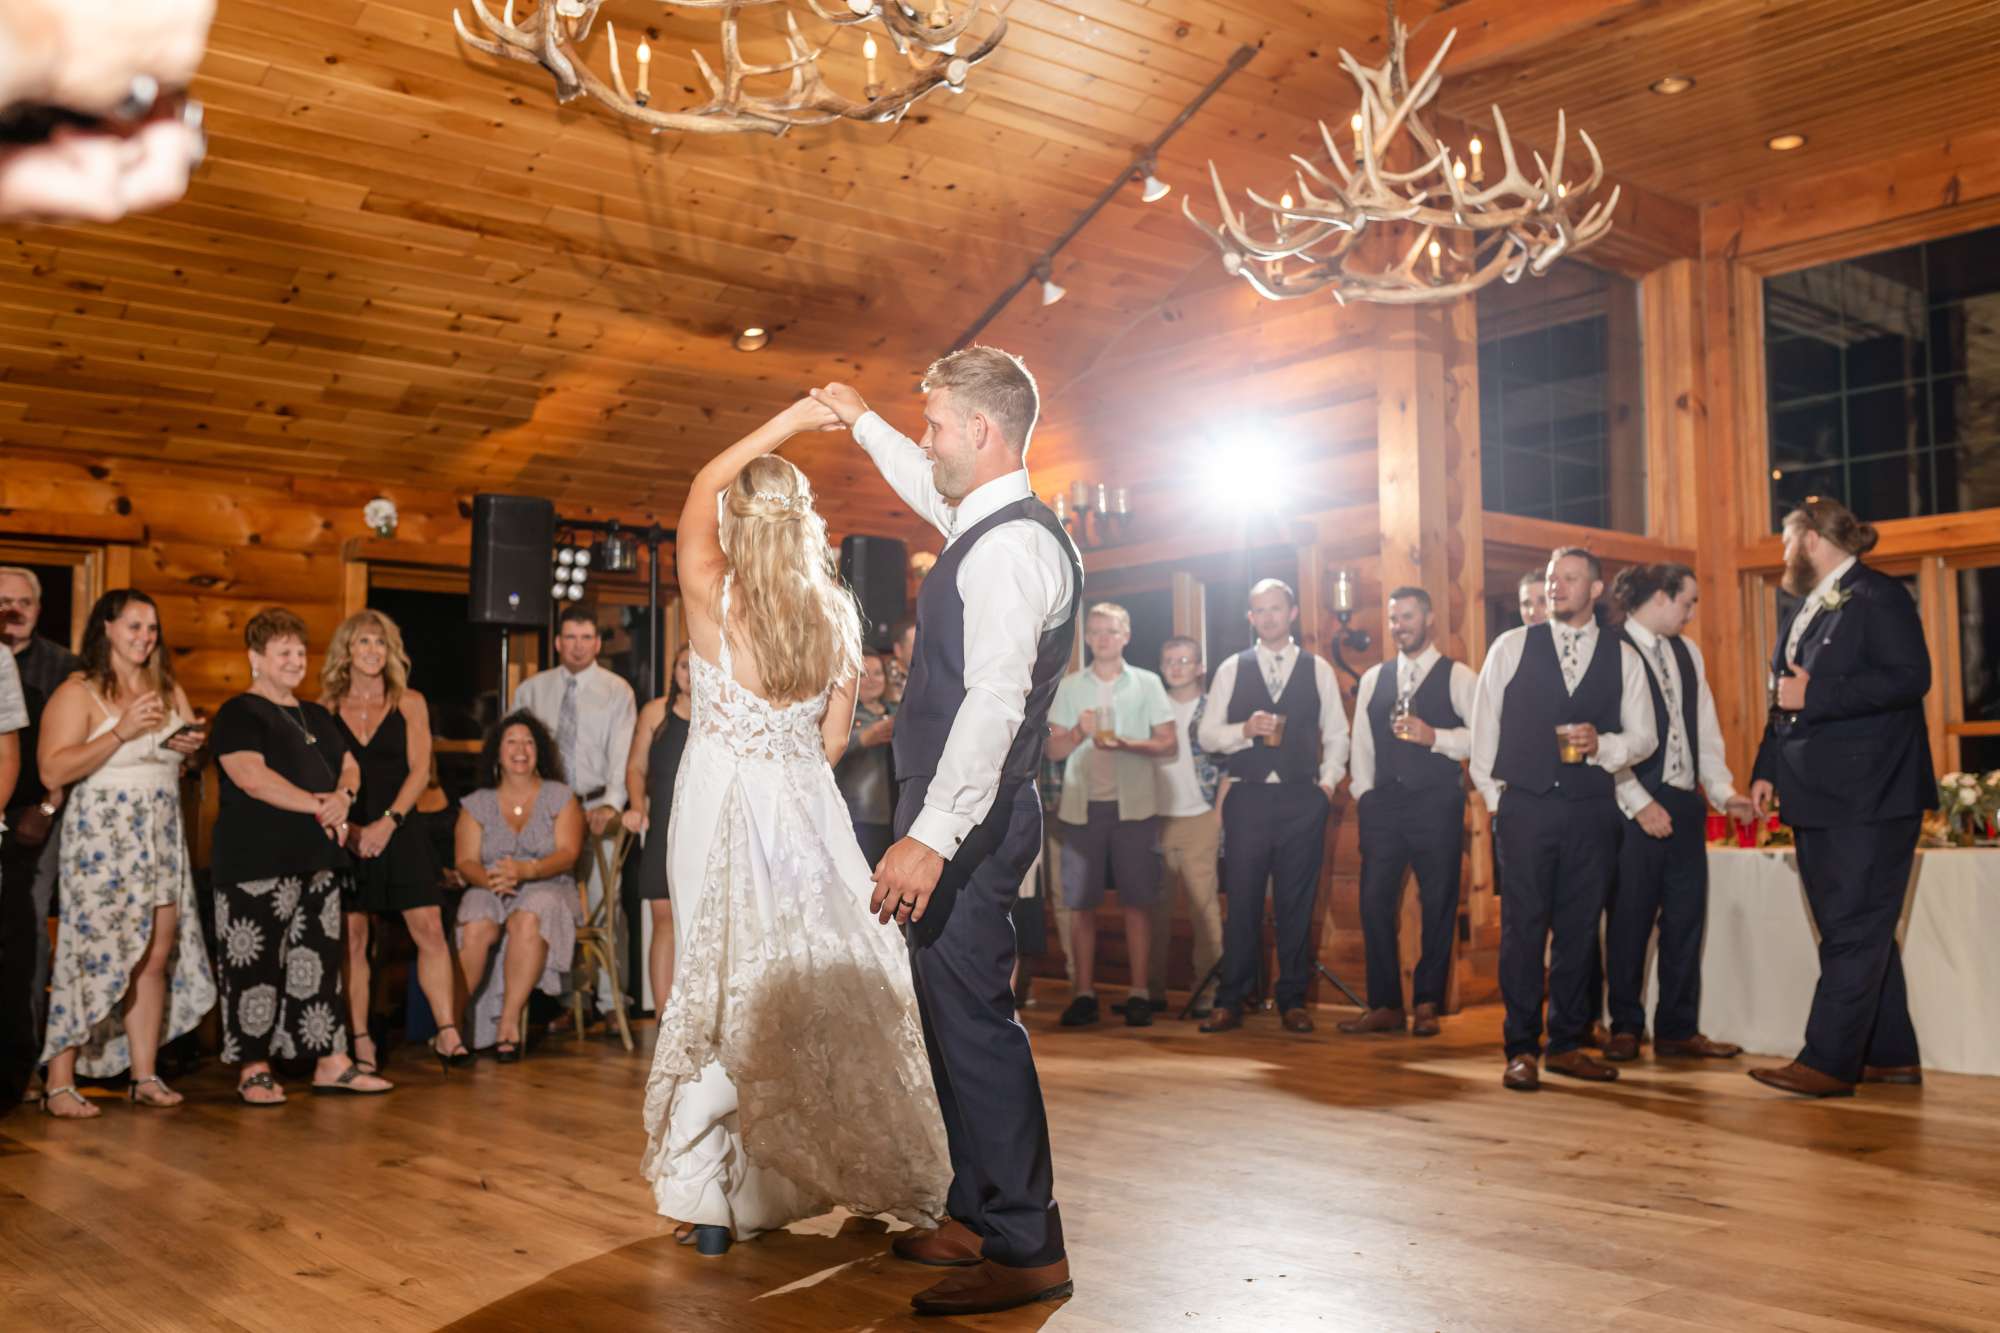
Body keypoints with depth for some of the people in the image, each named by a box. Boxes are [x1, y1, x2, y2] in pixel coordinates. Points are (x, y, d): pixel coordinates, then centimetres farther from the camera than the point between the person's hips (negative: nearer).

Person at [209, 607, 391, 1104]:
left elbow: (349, 764, 18)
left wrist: (343, 795, -5)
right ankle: (254, 1069, 5)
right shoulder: (238, 714, -5)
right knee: (256, 964, -4)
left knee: (321, 961, 9)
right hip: (258, 861, -7)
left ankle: (331, 1061, 14)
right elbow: (253, 778, -17)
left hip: (319, 858, 7)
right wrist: (319, 805, -15)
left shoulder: (316, 717, 19)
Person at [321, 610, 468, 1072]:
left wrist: (389, 821, -13)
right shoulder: (325, 709, 7)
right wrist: (345, 826, -11)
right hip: (346, 837, 0)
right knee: (351, 939, 0)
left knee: (429, 929, -8)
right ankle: (361, 1042, 7)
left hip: (401, 832, 0)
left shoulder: (409, 703, 8)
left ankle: (447, 1034, -6)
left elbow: (419, 769, 0)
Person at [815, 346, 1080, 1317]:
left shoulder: (1013, 546, -17)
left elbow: (994, 702, -27)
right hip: (952, 818, 11)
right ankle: (981, 1218, 27)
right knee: (956, 1017, 15)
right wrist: (861, 423, 48)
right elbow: (928, 488, 39)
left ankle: (1026, 1249, 2)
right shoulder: (984, 523, 14)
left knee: (972, 1019, -7)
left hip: (966, 820, -11)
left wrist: (931, 835, -31)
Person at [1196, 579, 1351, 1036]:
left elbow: (1336, 734, 13)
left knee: (1297, 903, 3)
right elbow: (1208, 735, 5)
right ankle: (1230, 1002, 7)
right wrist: (1245, 730, -12)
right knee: (1242, 901, -1)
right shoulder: (1232, 669, 8)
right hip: (1247, 797, 0)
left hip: (1302, 798, 1)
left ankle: (1292, 1001, 13)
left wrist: (1328, 780, 2)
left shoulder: (1318, 670, 9)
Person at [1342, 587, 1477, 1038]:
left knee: (1438, 905, 1)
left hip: (1437, 803, -4)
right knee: (1374, 902, 1)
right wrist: (1363, 793, 6)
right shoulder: (1373, 679, 15)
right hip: (1383, 803, 4)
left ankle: (1426, 1005, 12)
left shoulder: (1458, 677, 2)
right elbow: (1362, 742, 15)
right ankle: (1384, 1005, 9)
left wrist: (1434, 737, -18)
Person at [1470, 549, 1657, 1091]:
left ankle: (1567, 1044, 19)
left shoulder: (1623, 658, 8)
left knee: (1578, 929, 7)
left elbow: (1643, 737, 9)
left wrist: (1603, 746, -11)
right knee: (1523, 926, -3)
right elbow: (1485, 725, 8)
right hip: (1524, 807, -2)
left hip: (1591, 809, 2)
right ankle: (1522, 1048, 5)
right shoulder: (1511, 647, 4)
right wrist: (1493, 794, 5)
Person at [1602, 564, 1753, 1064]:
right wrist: (1639, 803, -13)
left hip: (1685, 805, 7)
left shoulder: (1688, 652, 15)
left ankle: (1678, 1029, 18)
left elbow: (1706, 730, 16)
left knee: (1686, 918, 8)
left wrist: (1723, 791, 4)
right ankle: (1625, 1027, 14)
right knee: (1631, 920, 1)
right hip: (1635, 806, -7)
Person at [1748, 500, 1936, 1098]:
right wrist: (1768, 771, 13)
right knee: (1860, 931, 12)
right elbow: (1786, 701, 23)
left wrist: (1814, 695, -19)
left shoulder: (1878, 596, -8)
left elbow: (1910, 678, -19)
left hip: (1868, 796, -9)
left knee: (1853, 931, -8)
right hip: (1818, 798, 9)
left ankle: (1828, 1062, -8)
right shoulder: (1804, 611, 19)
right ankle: (1891, 1055, 20)